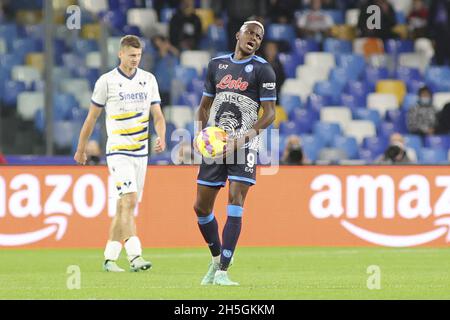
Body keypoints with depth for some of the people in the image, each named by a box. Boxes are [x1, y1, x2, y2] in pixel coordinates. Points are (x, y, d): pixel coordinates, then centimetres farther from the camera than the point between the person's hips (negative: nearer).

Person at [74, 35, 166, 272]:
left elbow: (157, 115, 9)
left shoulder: (149, 79, 8)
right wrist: (81, 148, 11)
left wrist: (161, 137, -11)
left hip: (141, 152, 5)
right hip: (118, 151, -5)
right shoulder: (106, 81, -4)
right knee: (129, 201, -20)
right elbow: (92, 117, 5)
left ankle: (110, 258, 16)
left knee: (124, 207, 9)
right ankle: (135, 257, -27)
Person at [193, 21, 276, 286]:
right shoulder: (217, 64, 13)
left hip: (244, 145, -5)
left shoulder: (263, 70, 0)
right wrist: (201, 134, 4)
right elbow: (205, 105, 22)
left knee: (235, 201, -16)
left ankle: (222, 271, -17)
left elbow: (269, 114, -6)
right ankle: (217, 259, 26)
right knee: (202, 207, 4)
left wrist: (243, 138, -19)